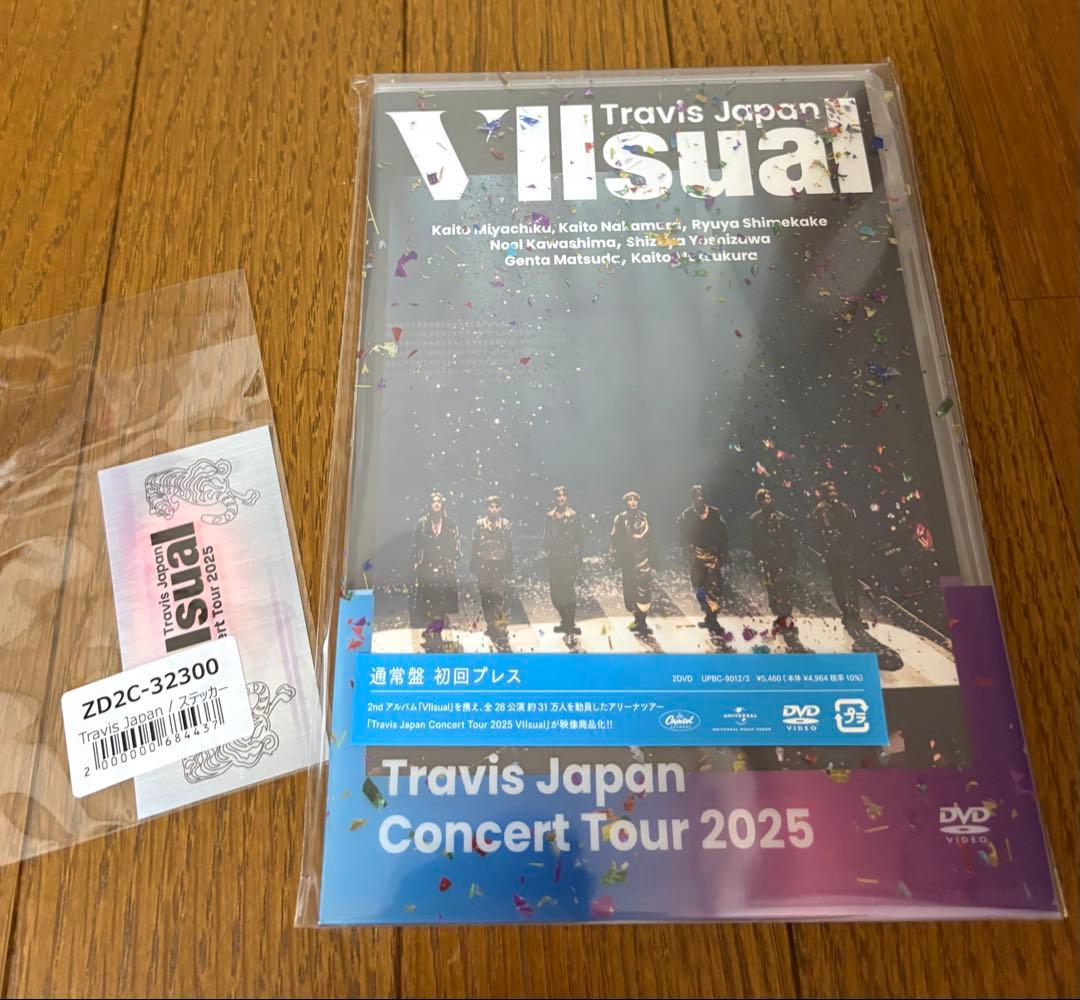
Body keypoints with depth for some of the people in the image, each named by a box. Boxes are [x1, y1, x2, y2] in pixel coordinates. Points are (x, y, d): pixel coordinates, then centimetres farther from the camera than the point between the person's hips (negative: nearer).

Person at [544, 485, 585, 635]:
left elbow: (580, 537, 2)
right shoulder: (550, 516, 10)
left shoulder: (574, 515, 1)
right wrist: (548, 551, 5)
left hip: (569, 559, -3)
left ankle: (570, 623, 3)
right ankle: (564, 620, 21)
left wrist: (578, 553, -4)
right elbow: (546, 537, 14)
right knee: (556, 592, 5)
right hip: (554, 559, 4)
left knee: (569, 591, -6)